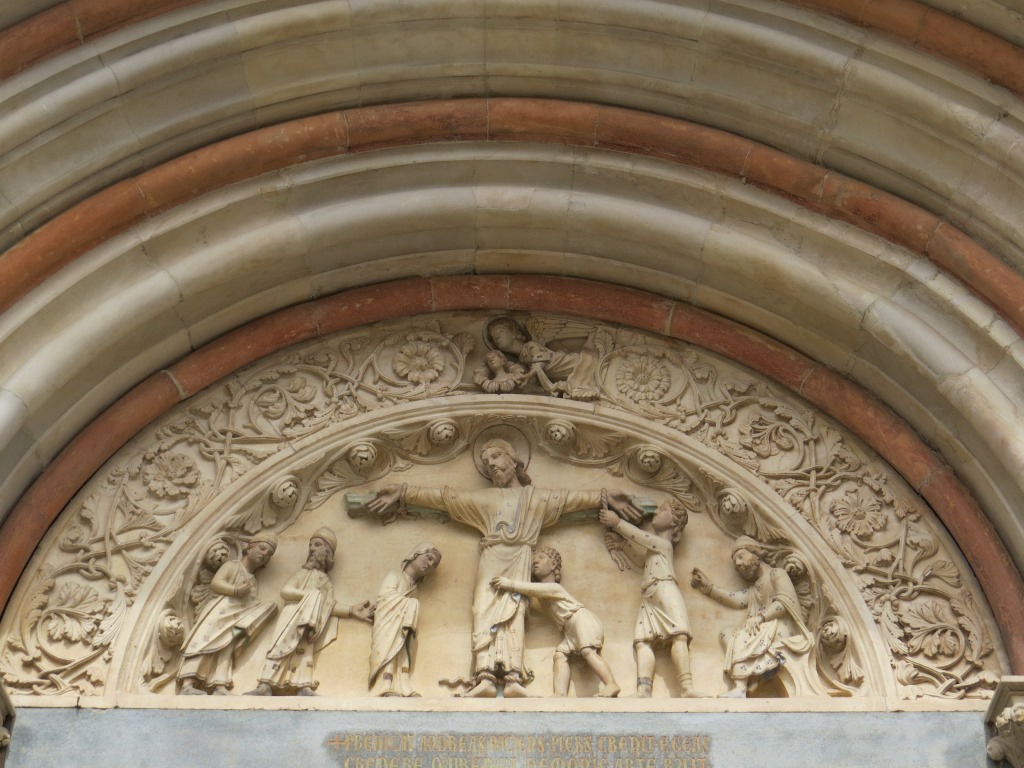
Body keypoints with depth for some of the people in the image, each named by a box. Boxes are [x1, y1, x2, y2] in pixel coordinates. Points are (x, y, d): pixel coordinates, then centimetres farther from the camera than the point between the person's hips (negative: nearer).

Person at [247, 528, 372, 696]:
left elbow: (329, 605, 8)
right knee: (284, 643, -29)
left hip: (311, 618, 1)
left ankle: (303, 687, -51)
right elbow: (285, 590, 7)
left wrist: (352, 611, -7)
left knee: (304, 646, -28)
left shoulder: (326, 582, 28)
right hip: (293, 612, -1)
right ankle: (266, 685, -45)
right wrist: (309, 594, -3)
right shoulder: (302, 573, 27)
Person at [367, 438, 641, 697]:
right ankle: (485, 677, -34)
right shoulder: (482, 498, 26)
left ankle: (513, 680, -35)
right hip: (491, 558, 1)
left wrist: (607, 497, 20)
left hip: (519, 559, -1)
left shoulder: (537, 497, 26)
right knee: (485, 612, -19)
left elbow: (573, 498, 25)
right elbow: (440, 496, 22)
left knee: (514, 613, -20)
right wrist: (402, 493, 17)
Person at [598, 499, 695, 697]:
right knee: (643, 642, -16)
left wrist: (616, 522, 20)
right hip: (648, 598, 8)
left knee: (678, 636, -23)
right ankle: (643, 692, -38)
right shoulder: (654, 544, 34)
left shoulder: (663, 543, 10)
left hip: (664, 591, -8)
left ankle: (686, 689, -40)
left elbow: (637, 536, 8)